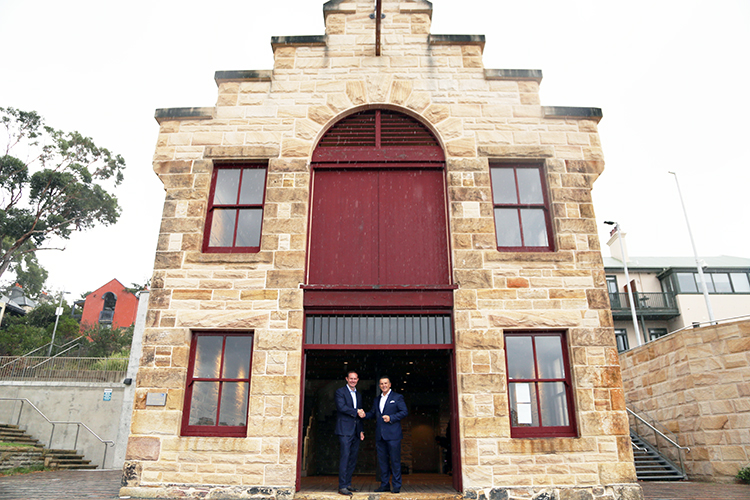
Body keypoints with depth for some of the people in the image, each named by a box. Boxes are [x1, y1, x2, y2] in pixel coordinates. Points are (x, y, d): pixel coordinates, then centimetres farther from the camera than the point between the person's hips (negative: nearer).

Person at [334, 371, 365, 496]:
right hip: (345, 430, -6)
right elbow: (341, 407, -15)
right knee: (345, 457, -9)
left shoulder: (359, 395, 20)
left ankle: (348, 483, 16)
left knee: (353, 459, 7)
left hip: (356, 432, 7)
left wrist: (361, 430, 15)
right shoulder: (340, 391, 0)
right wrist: (356, 412, -9)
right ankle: (342, 486, -6)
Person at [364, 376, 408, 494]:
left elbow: (404, 412, -4)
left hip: (393, 434, -5)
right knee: (382, 460, 8)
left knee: (395, 460, -3)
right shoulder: (377, 399, 19)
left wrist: (391, 418, -13)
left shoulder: (397, 397, 2)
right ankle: (384, 484, 17)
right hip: (380, 435, 5)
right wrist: (365, 415, -2)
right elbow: (373, 413, 19)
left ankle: (396, 486, 5)